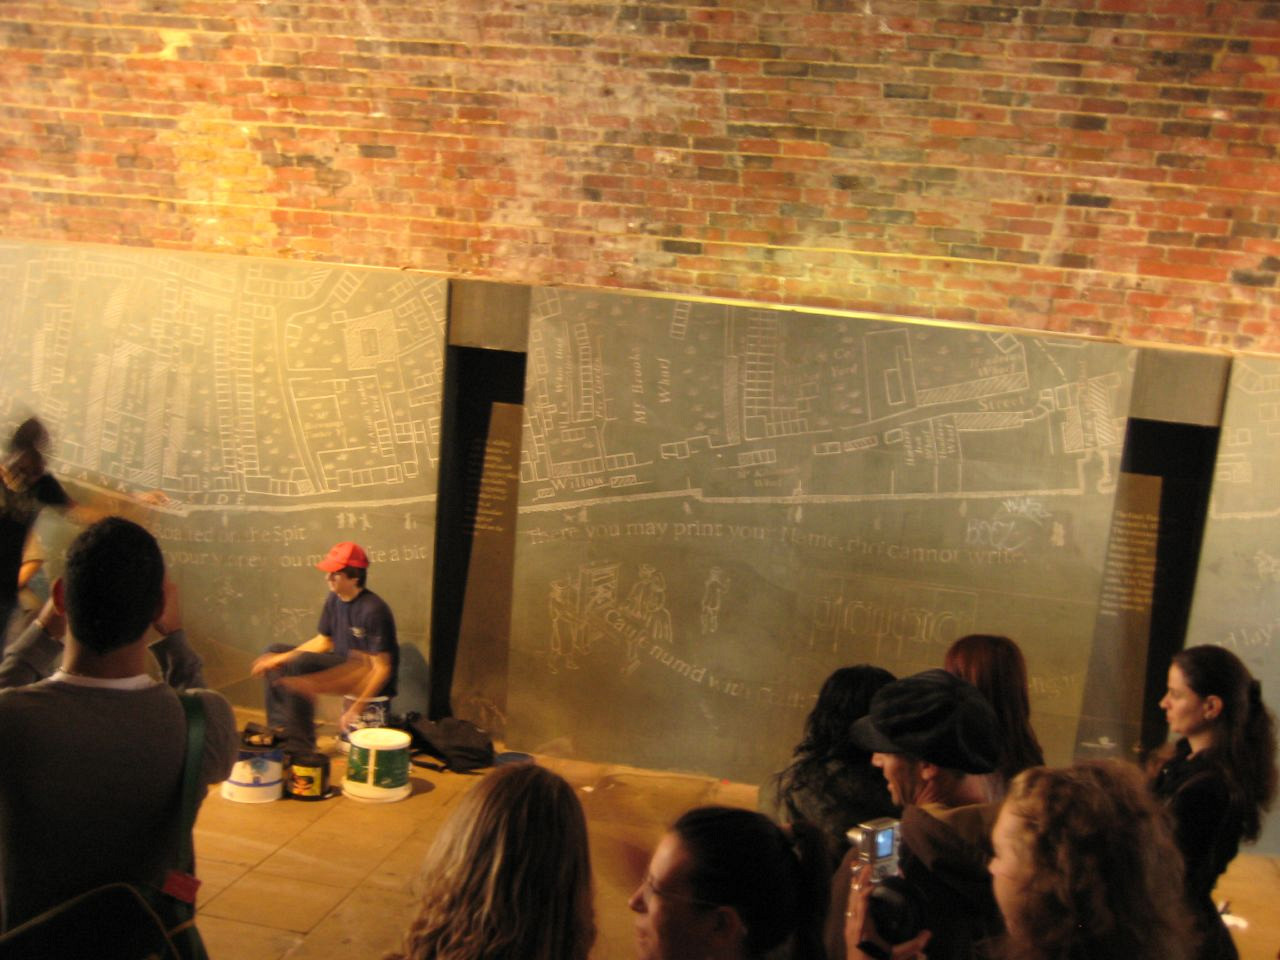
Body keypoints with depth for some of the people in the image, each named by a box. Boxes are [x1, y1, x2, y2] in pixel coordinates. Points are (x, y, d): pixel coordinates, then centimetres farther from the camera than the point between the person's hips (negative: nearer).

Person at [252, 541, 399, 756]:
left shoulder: (373, 610, -24)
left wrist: (357, 708, -29)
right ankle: (280, 731, 4)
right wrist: (280, 658, -1)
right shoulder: (334, 600, 1)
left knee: (299, 663, -28)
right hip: (343, 664, 9)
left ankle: (300, 745, -19)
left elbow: (382, 668, -23)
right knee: (274, 651, 7)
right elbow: (323, 641, 10)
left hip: (368, 677, -9)